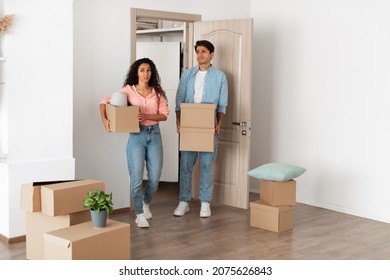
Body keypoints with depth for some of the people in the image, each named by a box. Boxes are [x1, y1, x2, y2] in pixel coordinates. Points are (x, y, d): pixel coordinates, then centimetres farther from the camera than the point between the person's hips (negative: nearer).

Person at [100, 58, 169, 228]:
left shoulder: (158, 92, 5)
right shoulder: (128, 91, -1)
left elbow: (164, 115, 0)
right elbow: (104, 102, 2)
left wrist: (146, 116, -15)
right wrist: (104, 120, -13)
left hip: (154, 134, 2)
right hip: (136, 135, -2)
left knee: (155, 176, 4)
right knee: (137, 177, -4)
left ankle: (146, 203, 34)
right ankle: (139, 214, 11)